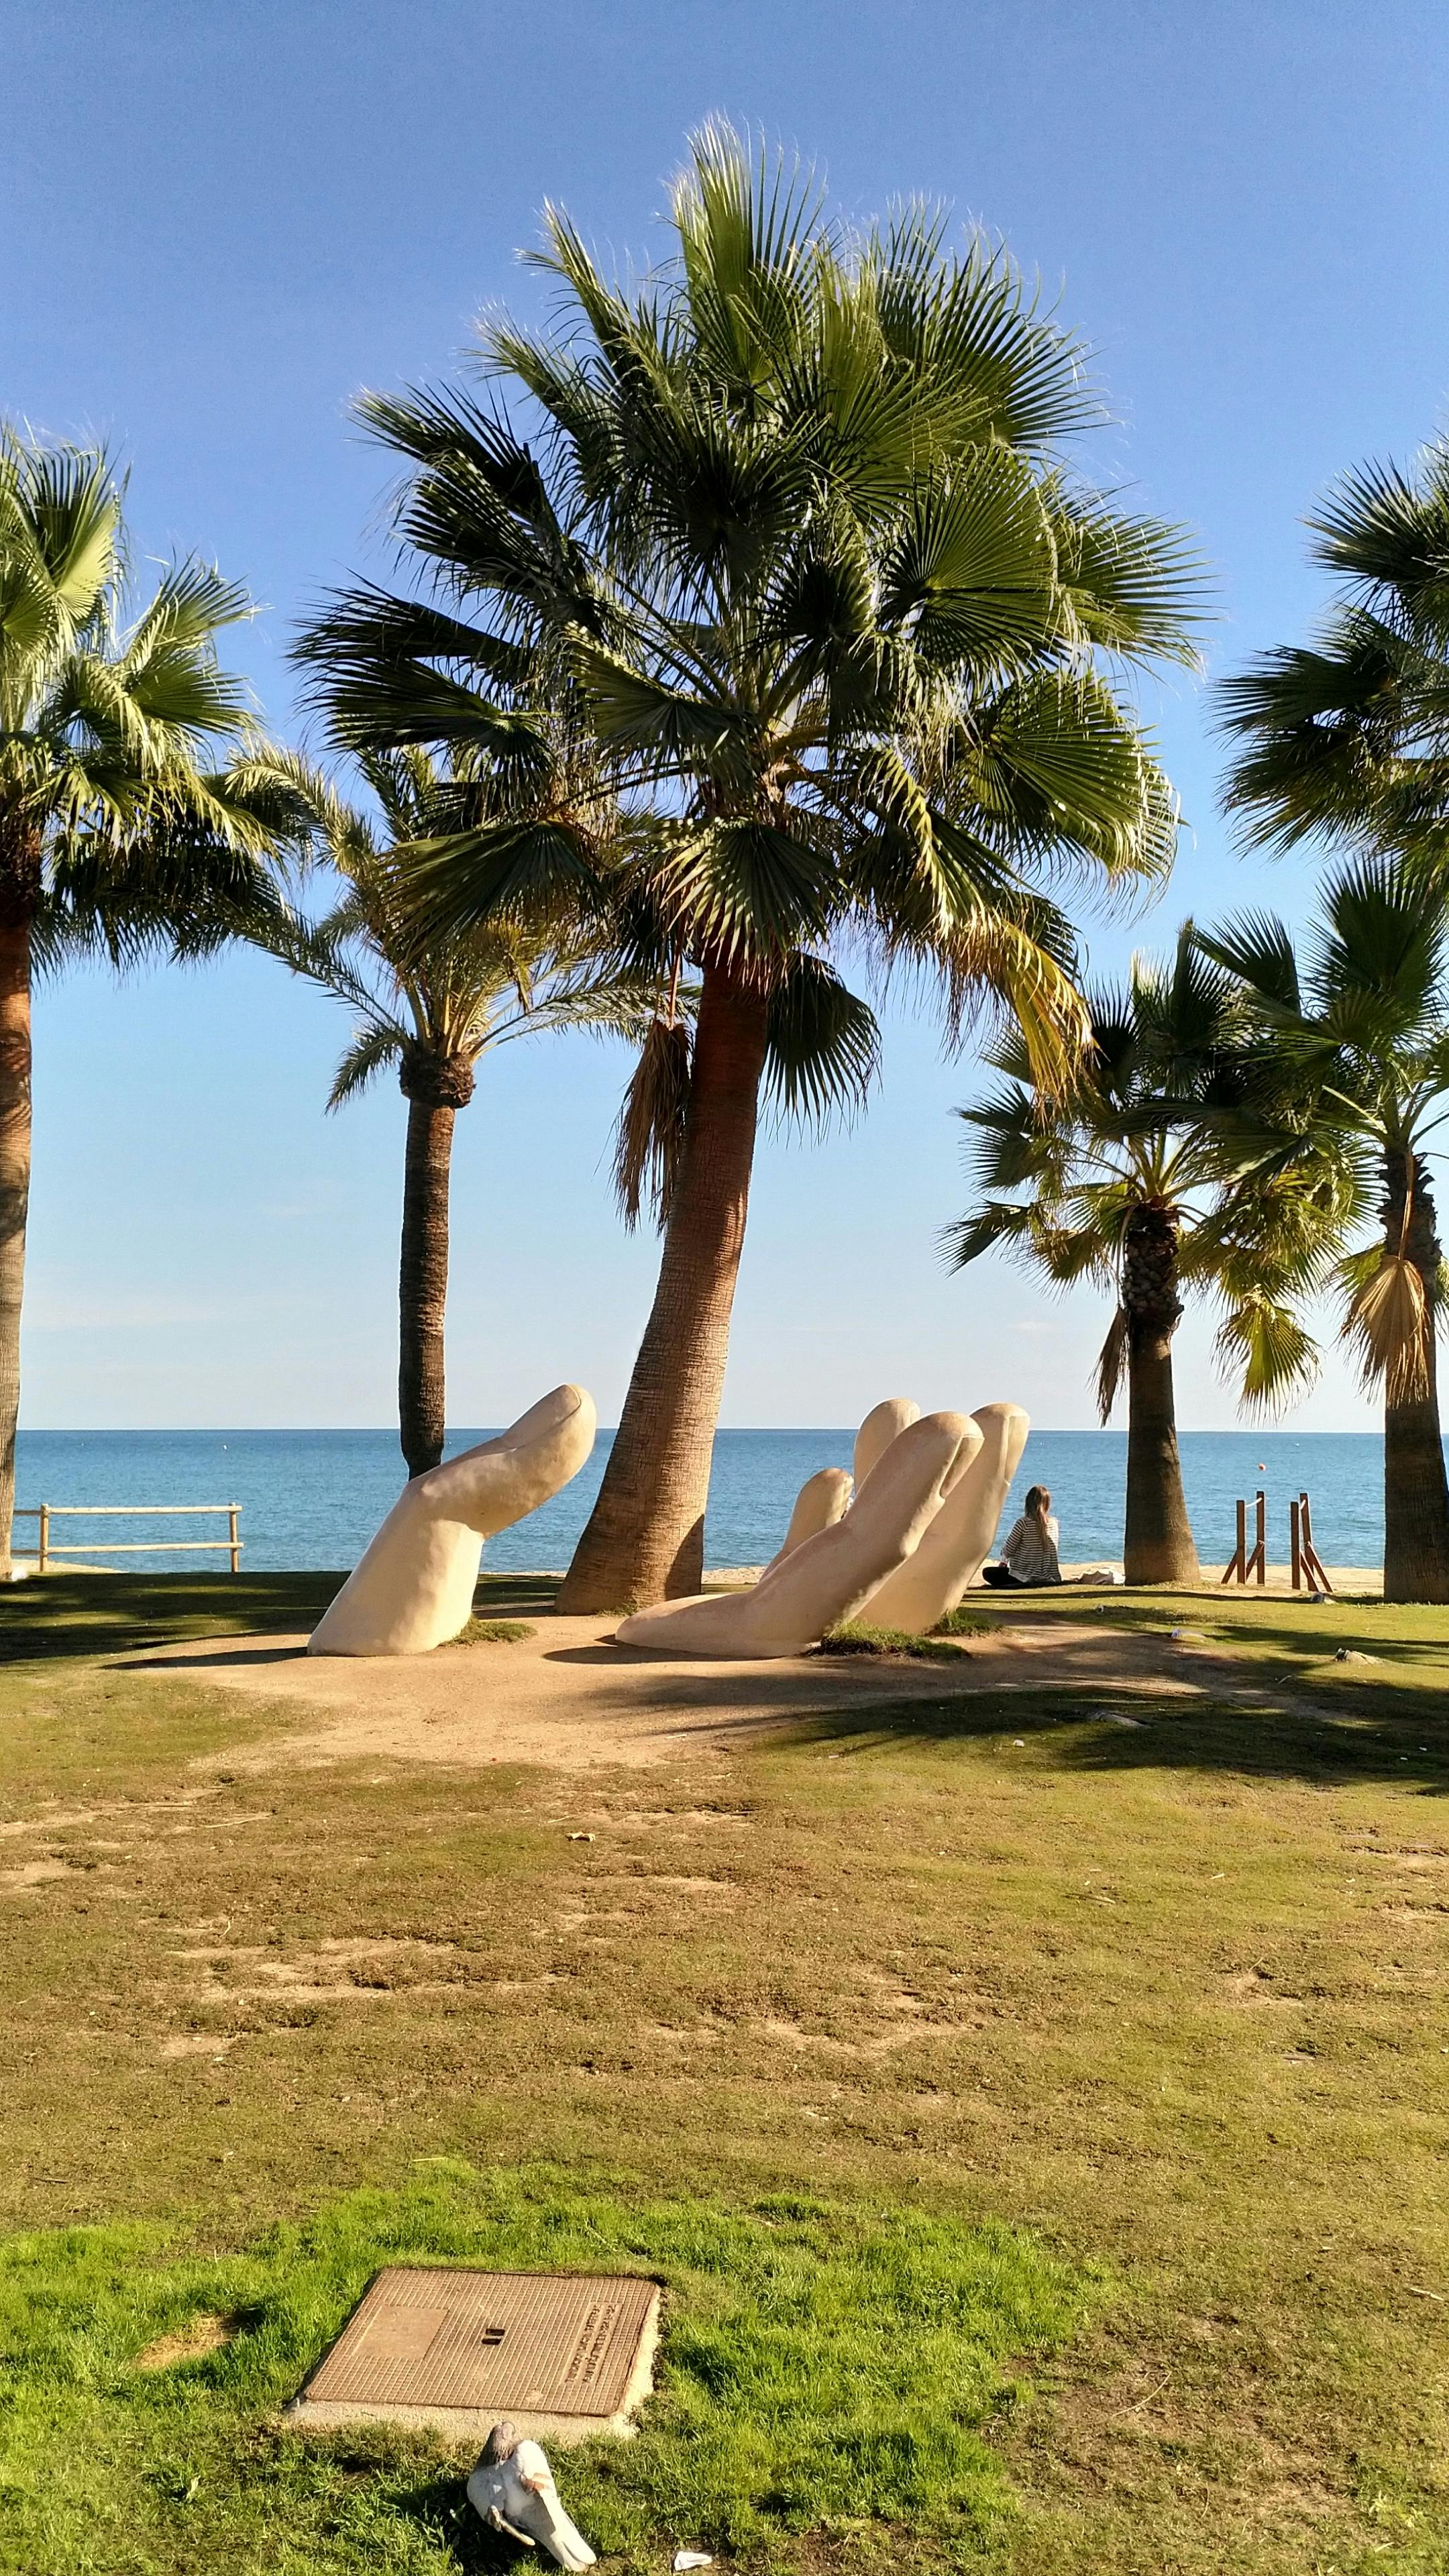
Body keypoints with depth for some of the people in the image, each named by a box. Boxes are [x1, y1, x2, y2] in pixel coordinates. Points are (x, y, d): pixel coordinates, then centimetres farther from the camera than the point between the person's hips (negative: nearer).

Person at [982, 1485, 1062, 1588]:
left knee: (987, 1572, 14)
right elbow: (1051, 1552, 8)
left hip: (1024, 1578, -6)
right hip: (1046, 1578, 6)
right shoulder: (1053, 1524, -2)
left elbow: (1008, 1551, -8)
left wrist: (1004, 1561, 15)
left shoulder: (1023, 1523, -16)